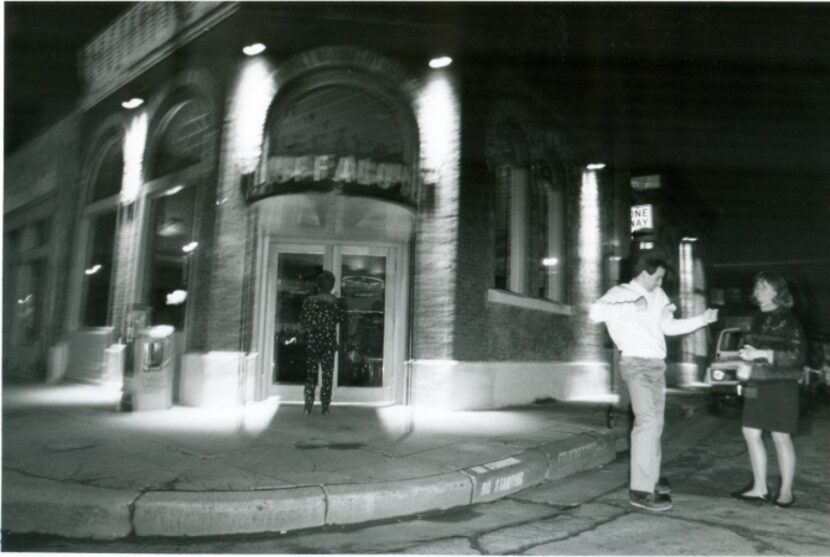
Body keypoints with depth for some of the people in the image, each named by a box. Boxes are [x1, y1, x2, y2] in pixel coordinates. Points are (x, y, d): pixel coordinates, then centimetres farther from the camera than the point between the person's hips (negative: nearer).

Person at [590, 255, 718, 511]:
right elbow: (596, 312, -25)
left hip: (657, 365, 9)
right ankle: (641, 490, -15)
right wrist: (633, 307, -26)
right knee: (647, 421, -17)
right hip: (637, 364, -9)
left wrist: (702, 319, 14)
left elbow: (669, 326, 23)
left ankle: (649, 480, 27)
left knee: (655, 423, 14)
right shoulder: (620, 293, -6)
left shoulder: (657, 295, 16)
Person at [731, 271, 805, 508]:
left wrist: (761, 354, -22)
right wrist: (746, 363, 2)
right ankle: (760, 488, 16)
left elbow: (797, 356, -14)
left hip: (780, 386, -7)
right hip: (756, 385, 7)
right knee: (750, 432, 6)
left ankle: (786, 492, 13)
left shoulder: (787, 320, -8)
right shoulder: (757, 318, 12)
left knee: (781, 437, 0)